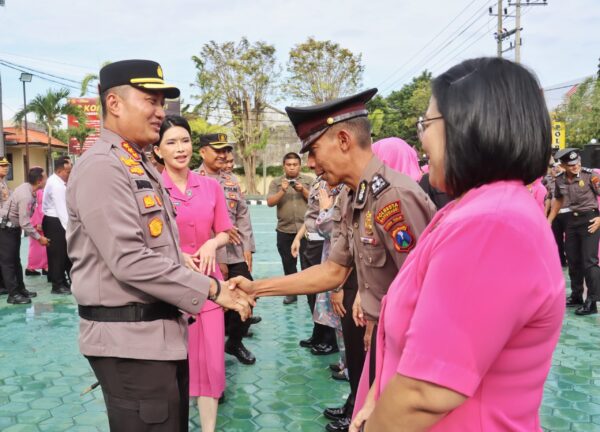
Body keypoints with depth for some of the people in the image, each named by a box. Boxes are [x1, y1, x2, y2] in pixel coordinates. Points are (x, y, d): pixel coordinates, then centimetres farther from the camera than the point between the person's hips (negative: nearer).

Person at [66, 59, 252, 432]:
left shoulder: (141, 167, 15)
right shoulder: (102, 167, -16)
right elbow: (129, 260, -24)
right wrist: (212, 289, -18)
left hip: (160, 330, 10)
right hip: (130, 337, -10)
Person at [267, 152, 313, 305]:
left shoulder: (309, 180, 6)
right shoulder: (276, 182, 6)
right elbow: (270, 202, -4)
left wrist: (303, 191, -14)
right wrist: (282, 191, -17)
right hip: (284, 230, 2)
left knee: (307, 263, -2)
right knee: (288, 263, 10)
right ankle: (291, 293, 21)